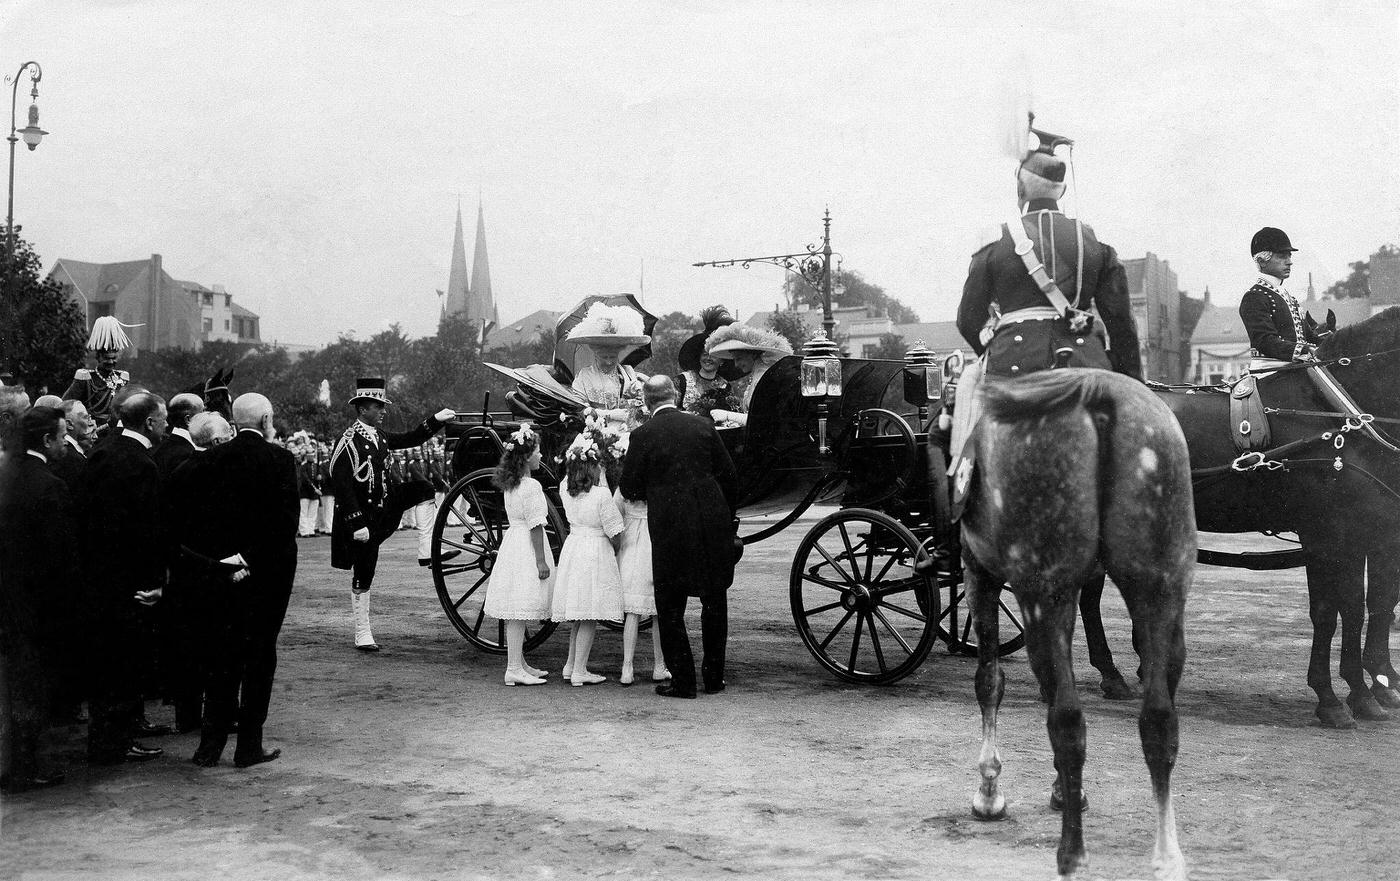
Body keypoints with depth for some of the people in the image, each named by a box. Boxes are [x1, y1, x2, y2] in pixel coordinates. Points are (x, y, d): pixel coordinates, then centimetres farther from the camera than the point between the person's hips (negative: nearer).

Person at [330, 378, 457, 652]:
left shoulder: (379, 437, 6)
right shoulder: (348, 442, -19)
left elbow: (410, 439, 17)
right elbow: (341, 485, -22)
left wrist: (436, 420, 3)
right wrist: (357, 524, -25)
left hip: (382, 508, 8)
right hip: (362, 517, -8)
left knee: (422, 490, 1)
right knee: (362, 577, 0)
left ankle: (427, 552, 1)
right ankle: (363, 636, 11)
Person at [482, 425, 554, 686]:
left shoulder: (510, 484, 11)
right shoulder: (532, 487, -16)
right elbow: (536, 526, -17)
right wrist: (541, 561, -15)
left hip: (512, 542, 9)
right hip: (527, 549, -9)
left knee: (515, 613, 13)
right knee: (519, 613, -7)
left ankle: (519, 664, 21)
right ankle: (513, 669, -6)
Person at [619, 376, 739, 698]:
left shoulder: (642, 436, -6)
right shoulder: (704, 427, 2)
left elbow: (629, 490, -3)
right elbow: (729, 476, 5)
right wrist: (727, 519, 16)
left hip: (669, 529, -3)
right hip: (713, 524, 3)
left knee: (670, 608, 8)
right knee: (715, 603, 15)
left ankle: (682, 681, 8)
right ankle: (714, 676, 21)